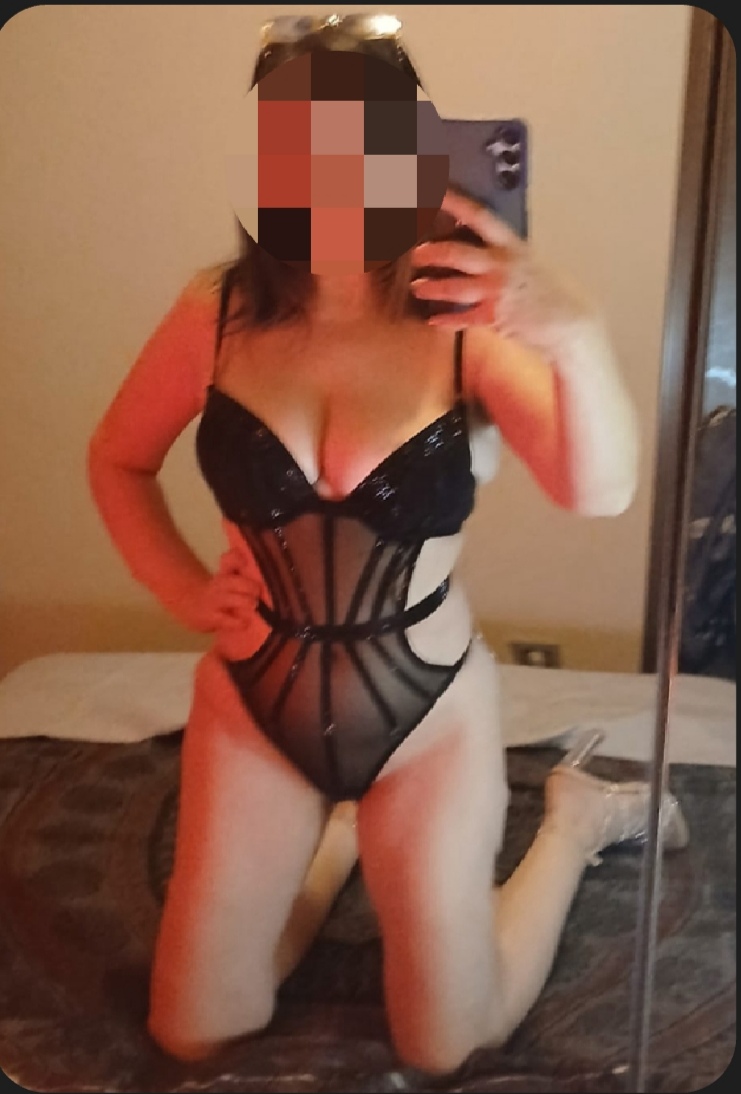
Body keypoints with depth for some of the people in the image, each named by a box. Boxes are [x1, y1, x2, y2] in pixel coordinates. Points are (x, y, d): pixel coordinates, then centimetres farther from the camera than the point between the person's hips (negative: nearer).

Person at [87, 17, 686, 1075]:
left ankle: (576, 816, 37)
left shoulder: (467, 323, -17)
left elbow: (600, 492, -32)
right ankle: (339, 832, 39)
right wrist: (182, 589, -6)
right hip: (254, 705, 3)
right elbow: (116, 460, 6)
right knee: (191, 1035, 17)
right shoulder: (222, 312, -10)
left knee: (444, 1047, 17)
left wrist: (578, 339, -50)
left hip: (426, 715, -2)